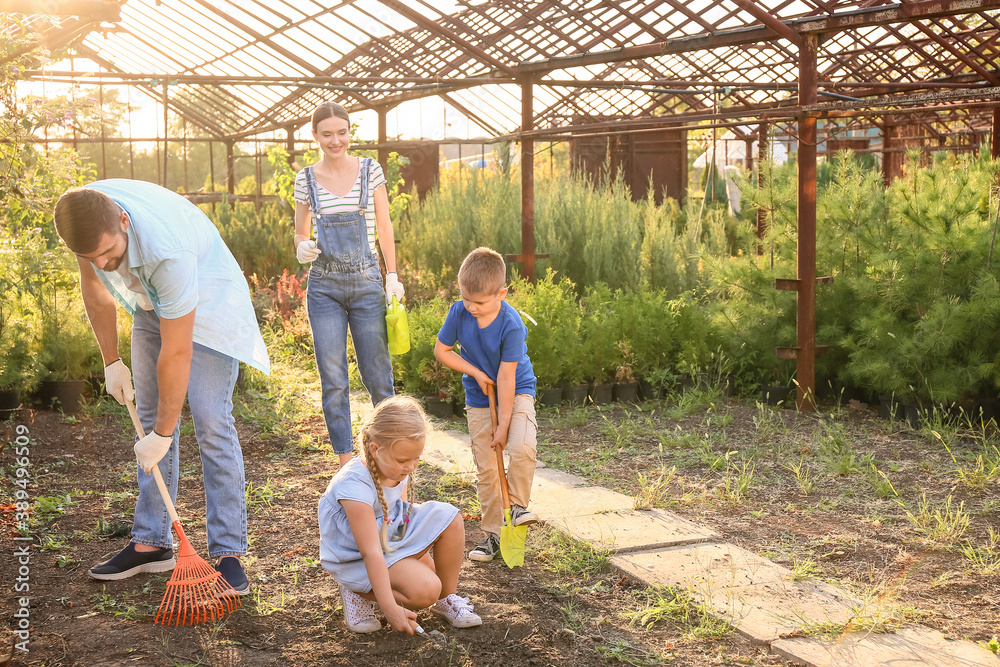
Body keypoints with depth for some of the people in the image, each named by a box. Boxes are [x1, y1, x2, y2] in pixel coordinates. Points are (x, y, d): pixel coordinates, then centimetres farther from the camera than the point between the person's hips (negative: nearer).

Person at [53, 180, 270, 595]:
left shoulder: (168, 250, -43)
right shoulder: (84, 216, -23)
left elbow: (176, 354, -34)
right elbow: (95, 289, -1)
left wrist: (163, 434, -26)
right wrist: (111, 362, 1)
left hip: (207, 307, -6)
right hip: (151, 306, 7)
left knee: (211, 424, -14)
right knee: (149, 419, 6)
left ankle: (228, 553, -8)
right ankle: (151, 543, 15)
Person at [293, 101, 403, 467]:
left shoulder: (370, 170, 2)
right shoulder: (306, 179, 5)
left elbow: (384, 226, 5)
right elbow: (300, 232, 14)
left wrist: (392, 277, -2)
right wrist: (301, 248, -9)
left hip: (367, 283, -1)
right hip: (324, 286, 1)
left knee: (377, 375, 3)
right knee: (333, 381, 1)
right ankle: (346, 464, 10)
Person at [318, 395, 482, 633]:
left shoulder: (398, 470, -7)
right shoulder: (355, 485, -31)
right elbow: (371, 553, -32)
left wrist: (425, 562, 13)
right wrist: (390, 609, -34)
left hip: (394, 537, 8)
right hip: (358, 560, -8)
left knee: (448, 517, -11)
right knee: (425, 590, -28)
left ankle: (446, 598, 5)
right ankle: (359, 593, -2)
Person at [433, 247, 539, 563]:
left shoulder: (510, 324, -25)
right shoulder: (459, 312, -14)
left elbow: (506, 377, -23)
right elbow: (441, 350, -1)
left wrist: (503, 424, -19)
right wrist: (475, 372, -11)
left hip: (516, 393, -3)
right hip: (479, 399, 3)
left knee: (522, 448, -28)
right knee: (486, 468, 3)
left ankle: (516, 504, -3)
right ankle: (493, 533, 14)